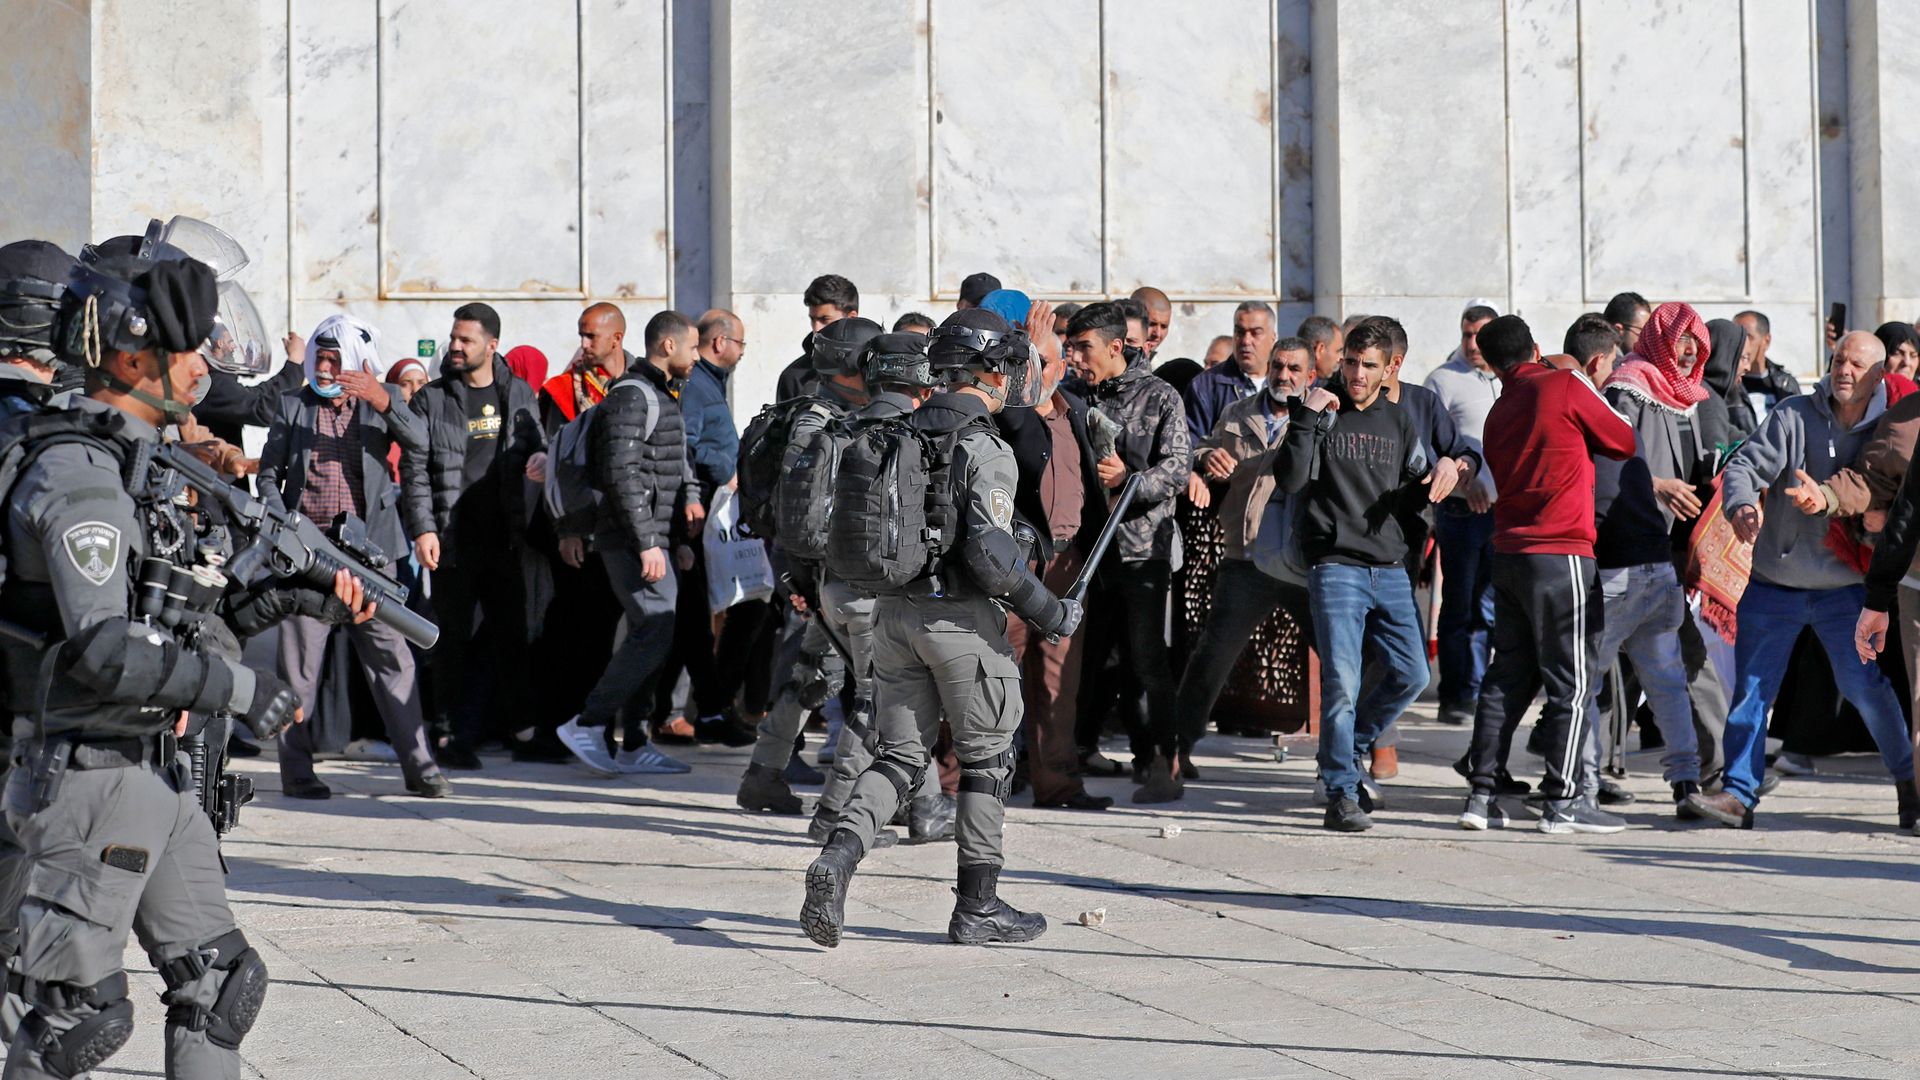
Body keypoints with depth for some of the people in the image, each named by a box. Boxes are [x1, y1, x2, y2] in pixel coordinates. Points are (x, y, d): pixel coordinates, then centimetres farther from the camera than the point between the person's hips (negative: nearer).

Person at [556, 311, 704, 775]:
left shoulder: (660, 394, 19)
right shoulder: (632, 395, -14)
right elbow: (621, 474, -21)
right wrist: (646, 543, -23)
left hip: (651, 537, 10)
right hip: (633, 539, -10)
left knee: (649, 634, 9)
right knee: (654, 631, -13)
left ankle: (633, 745, 12)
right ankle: (588, 724, -8)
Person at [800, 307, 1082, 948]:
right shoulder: (986, 451, -14)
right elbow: (990, 552, -21)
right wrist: (1049, 613, -11)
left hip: (895, 610, 6)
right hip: (960, 618, -6)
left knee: (900, 756, 12)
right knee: (987, 759, 8)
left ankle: (838, 856, -11)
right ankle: (977, 907, 13)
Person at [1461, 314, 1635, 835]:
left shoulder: (1499, 411, 13)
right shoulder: (1566, 385, -5)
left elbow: (1496, 480, 15)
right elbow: (1624, 441, 1)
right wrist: (1587, 436, 20)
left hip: (1507, 552, 6)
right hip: (1561, 555, -6)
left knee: (1507, 675, 12)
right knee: (1570, 679, -2)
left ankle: (1482, 794, 10)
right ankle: (1563, 802, -2)